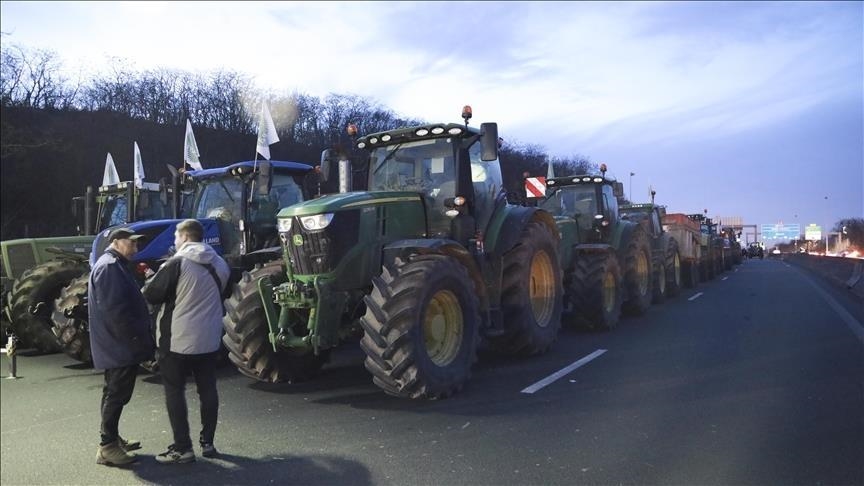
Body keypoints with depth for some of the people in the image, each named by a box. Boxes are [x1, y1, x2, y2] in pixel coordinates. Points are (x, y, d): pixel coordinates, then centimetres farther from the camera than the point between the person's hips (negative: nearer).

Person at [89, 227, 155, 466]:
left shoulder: (114, 265, 18)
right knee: (117, 394, -5)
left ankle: (113, 438, 28)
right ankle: (107, 447, 1)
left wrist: (141, 336, 20)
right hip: (119, 345, -11)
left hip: (116, 346, 11)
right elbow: (114, 309, -24)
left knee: (114, 392, 17)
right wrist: (135, 338, -20)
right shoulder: (109, 266, -16)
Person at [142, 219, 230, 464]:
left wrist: (151, 281, 11)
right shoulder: (218, 264, 6)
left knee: (175, 391, 4)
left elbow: (152, 295, -10)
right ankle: (207, 442, 20)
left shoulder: (177, 263, -14)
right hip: (209, 339, 6)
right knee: (207, 389, 13)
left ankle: (182, 448, 5)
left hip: (178, 339, -6)